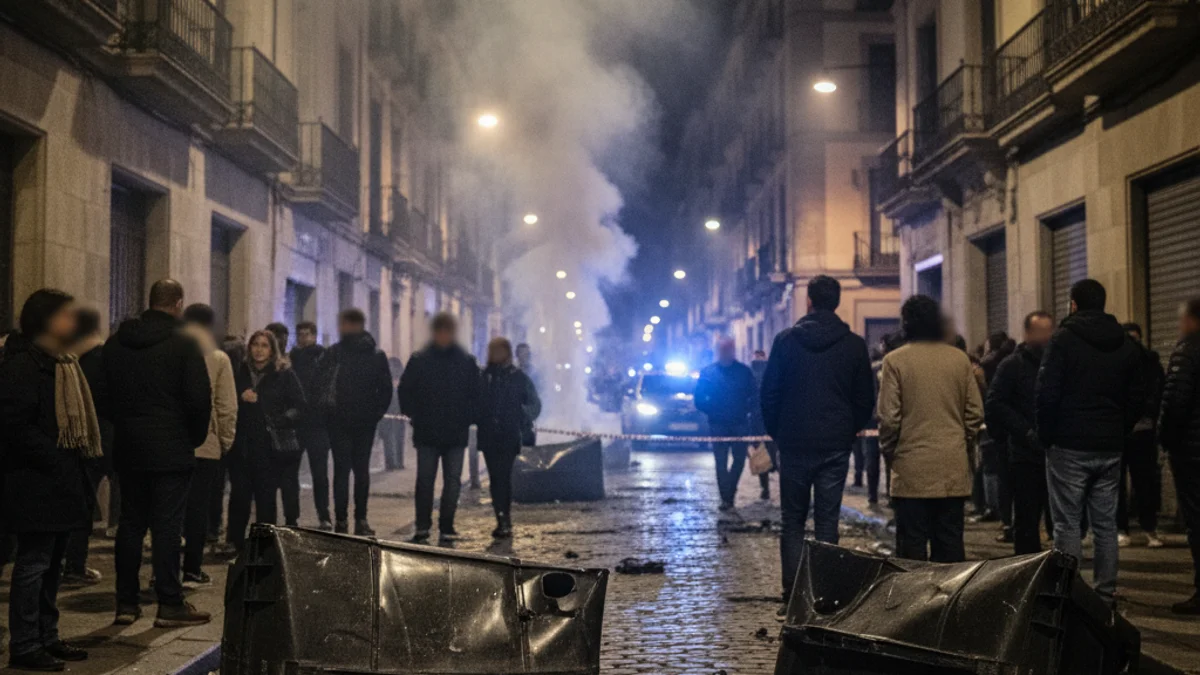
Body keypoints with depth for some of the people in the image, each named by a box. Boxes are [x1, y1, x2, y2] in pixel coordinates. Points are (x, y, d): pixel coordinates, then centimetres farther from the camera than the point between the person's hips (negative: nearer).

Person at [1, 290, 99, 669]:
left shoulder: (64, 363, 17)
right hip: (37, 483, -10)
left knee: (52, 564, 14)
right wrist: (54, 460, -20)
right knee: (33, 563, -5)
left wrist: (83, 459, 10)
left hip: (64, 481, 10)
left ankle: (47, 638, 23)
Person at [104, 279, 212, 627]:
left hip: (128, 447, 5)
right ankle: (169, 605, 0)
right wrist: (195, 437, 2)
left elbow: (104, 394, 12)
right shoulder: (184, 343, -10)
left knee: (130, 523, 11)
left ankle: (126, 603, 14)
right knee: (167, 526, -2)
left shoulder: (115, 343, 7)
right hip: (171, 449, -5)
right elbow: (199, 398, -12)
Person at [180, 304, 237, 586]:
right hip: (206, 444, -2)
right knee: (197, 507, 5)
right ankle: (192, 570, 5)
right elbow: (227, 407, -6)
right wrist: (226, 440, 6)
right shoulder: (218, 359, -3)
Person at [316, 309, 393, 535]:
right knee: (362, 469, 11)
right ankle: (361, 521, 10)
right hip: (366, 422, 3)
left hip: (339, 421, -3)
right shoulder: (377, 355, 4)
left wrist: (325, 409, 4)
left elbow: (320, 386, -8)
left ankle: (341, 521, -3)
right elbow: (386, 389, 3)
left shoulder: (333, 353, -8)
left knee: (341, 469, 1)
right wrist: (376, 413, 9)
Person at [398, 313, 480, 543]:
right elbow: (404, 390, 5)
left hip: (456, 433, 1)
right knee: (425, 479, 1)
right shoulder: (419, 360, 0)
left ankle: (446, 526, 12)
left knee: (453, 480, 3)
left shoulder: (466, 362, 4)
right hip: (426, 433, -1)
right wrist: (415, 415, -2)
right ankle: (422, 526, 9)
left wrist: (467, 418, -1)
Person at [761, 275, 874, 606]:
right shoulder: (854, 345, 1)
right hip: (836, 445, 1)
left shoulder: (786, 340, -2)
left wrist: (776, 432, 11)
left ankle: (793, 588, 2)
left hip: (794, 443, -1)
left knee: (793, 519, 8)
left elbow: (769, 392, 0)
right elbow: (866, 398, 4)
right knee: (827, 520, 5)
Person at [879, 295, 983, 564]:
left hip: (912, 469, -3)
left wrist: (887, 450, 8)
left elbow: (889, 417, -8)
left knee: (913, 544, 2)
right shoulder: (960, 358, 4)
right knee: (950, 542, 9)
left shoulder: (895, 361, -7)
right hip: (954, 467, 3)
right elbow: (975, 412, 7)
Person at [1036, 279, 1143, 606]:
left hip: (1070, 446, -5)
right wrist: (1119, 433, 16)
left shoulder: (1064, 339, -7)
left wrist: (1046, 435, -1)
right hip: (1111, 447, 5)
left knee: (1067, 524, -2)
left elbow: (1047, 393, -12)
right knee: (1105, 523, 11)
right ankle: (1105, 595, 13)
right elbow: (1137, 398, 11)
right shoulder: (1127, 345, 10)